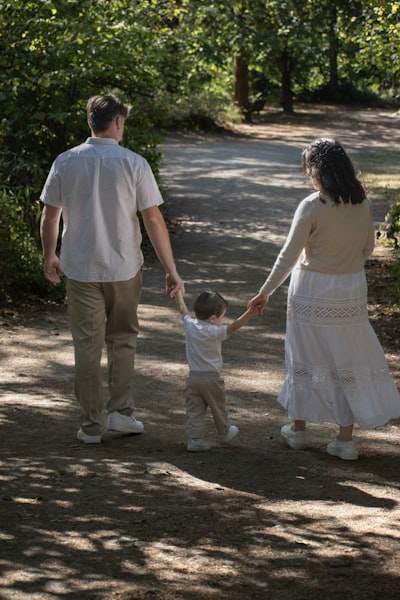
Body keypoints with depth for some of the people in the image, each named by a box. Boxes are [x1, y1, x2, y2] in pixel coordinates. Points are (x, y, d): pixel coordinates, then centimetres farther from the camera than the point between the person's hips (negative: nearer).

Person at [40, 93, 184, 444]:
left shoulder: (66, 162, -4)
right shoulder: (133, 164, -10)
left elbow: (49, 216, 3)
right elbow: (154, 220, -10)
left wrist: (49, 256, 19)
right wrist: (171, 270, -5)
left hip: (80, 268, 1)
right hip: (124, 268, -1)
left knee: (87, 345, 8)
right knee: (122, 339, 18)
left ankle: (93, 424, 11)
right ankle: (120, 412, 15)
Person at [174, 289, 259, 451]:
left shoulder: (190, 326, -3)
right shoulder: (215, 332, -18)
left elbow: (183, 309, 13)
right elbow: (233, 327, -29)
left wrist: (178, 292, 28)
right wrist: (249, 314, -37)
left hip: (193, 377, 3)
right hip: (212, 377, -3)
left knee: (194, 410, 4)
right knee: (218, 408, 17)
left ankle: (195, 438, -3)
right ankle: (224, 433, 33)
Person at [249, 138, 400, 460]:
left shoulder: (312, 206, -17)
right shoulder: (363, 203, -2)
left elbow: (289, 256, -13)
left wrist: (266, 292, -3)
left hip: (312, 291, -4)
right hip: (351, 291, 4)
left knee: (306, 359, 12)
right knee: (348, 361, 9)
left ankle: (298, 430, 25)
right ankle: (346, 438, 11)